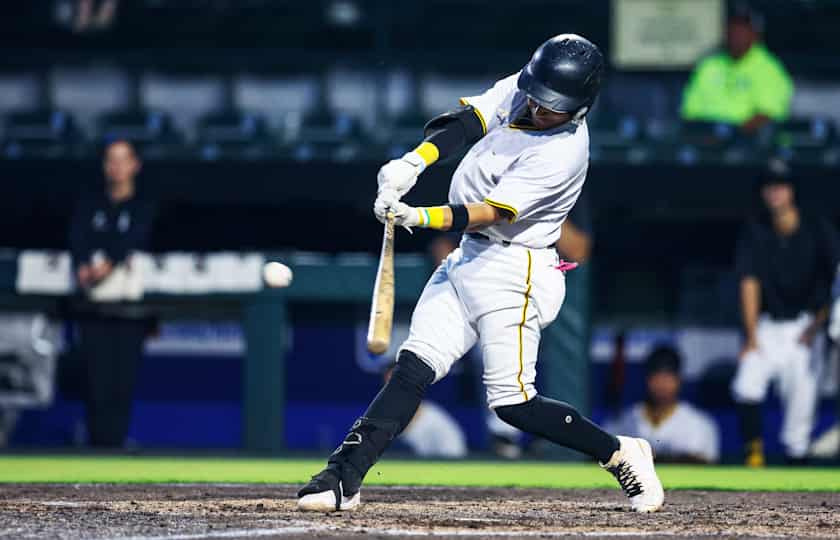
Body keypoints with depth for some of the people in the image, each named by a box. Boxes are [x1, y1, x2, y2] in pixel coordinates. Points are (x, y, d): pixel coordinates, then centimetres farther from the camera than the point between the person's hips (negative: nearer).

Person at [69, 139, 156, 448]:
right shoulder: (88, 206, 16)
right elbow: (77, 240, -1)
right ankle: (97, 445, -3)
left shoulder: (143, 209, 10)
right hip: (93, 306, 1)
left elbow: (133, 239, -9)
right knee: (96, 379, -5)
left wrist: (110, 264, -28)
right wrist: (83, 267, -23)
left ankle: (115, 444, -3)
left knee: (122, 383, -6)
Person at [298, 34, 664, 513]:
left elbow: (487, 214, -27)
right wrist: (413, 163, -21)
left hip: (514, 273, -8)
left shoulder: (563, 153, -23)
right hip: (469, 257, 8)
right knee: (414, 367, -1)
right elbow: (466, 123, -4)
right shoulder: (519, 91, -2)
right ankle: (343, 480, -5)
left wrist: (421, 218, -39)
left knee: (512, 402, -7)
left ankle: (621, 454, 10)